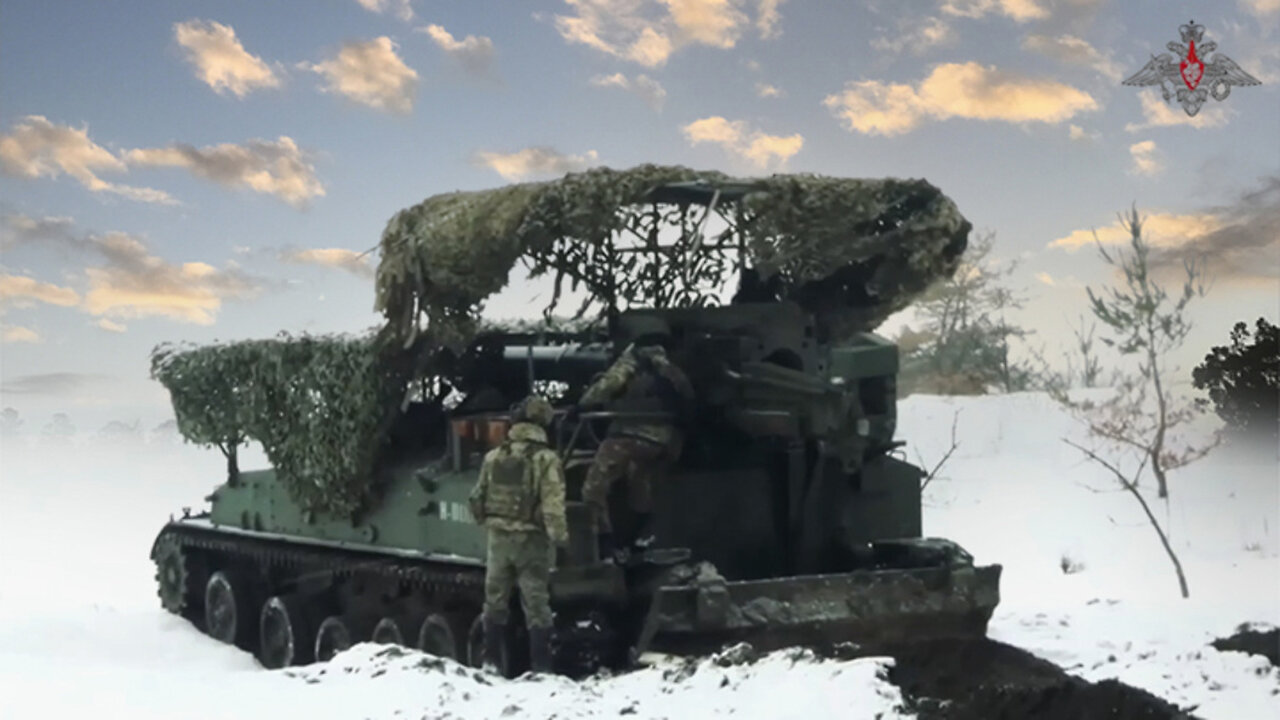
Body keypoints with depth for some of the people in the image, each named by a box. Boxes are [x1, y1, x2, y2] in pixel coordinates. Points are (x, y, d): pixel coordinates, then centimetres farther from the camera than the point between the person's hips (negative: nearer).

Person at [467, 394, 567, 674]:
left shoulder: (493, 457, 3)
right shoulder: (546, 459, -12)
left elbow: (477, 498, 10)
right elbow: (553, 505, -18)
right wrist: (560, 540, -14)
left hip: (499, 537, 4)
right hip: (531, 539, -4)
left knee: (495, 601, 15)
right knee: (536, 604, 2)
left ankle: (491, 661, 19)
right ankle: (540, 666, 3)